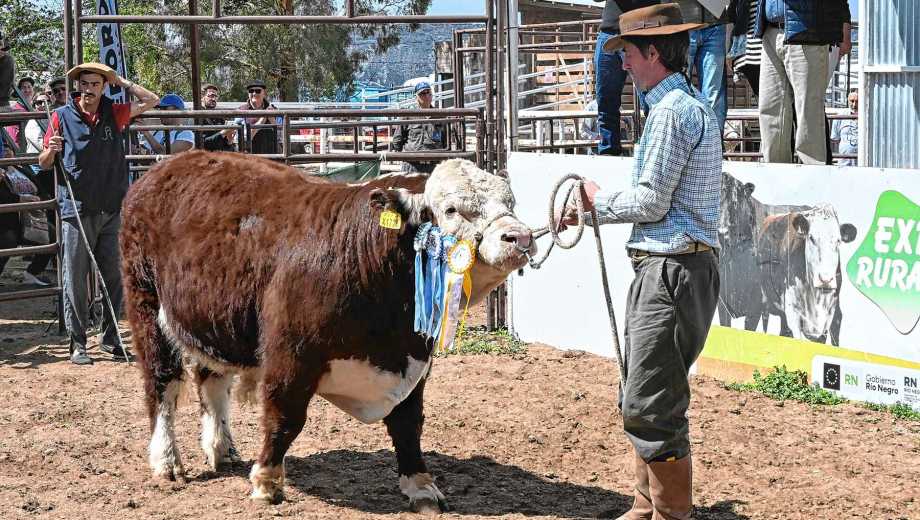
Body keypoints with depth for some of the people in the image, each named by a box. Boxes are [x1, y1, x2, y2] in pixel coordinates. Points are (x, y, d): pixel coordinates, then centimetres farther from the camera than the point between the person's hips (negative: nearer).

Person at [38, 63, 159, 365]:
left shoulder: (114, 114, 8)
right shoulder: (62, 117, 1)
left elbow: (151, 100, 6)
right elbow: (43, 164, 5)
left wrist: (120, 81, 4)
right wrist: (51, 150, -17)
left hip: (112, 211, 3)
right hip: (76, 211, -3)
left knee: (114, 278, 7)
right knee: (75, 280, -2)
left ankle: (110, 338, 19)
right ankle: (77, 344, 5)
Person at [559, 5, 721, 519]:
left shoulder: (672, 110, -14)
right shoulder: (696, 105, 19)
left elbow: (650, 202, -17)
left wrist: (600, 199, 0)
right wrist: (593, 211, 19)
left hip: (671, 269, -11)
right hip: (672, 267, 11)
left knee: (650, 407, -7)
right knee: (641, 398, 17)